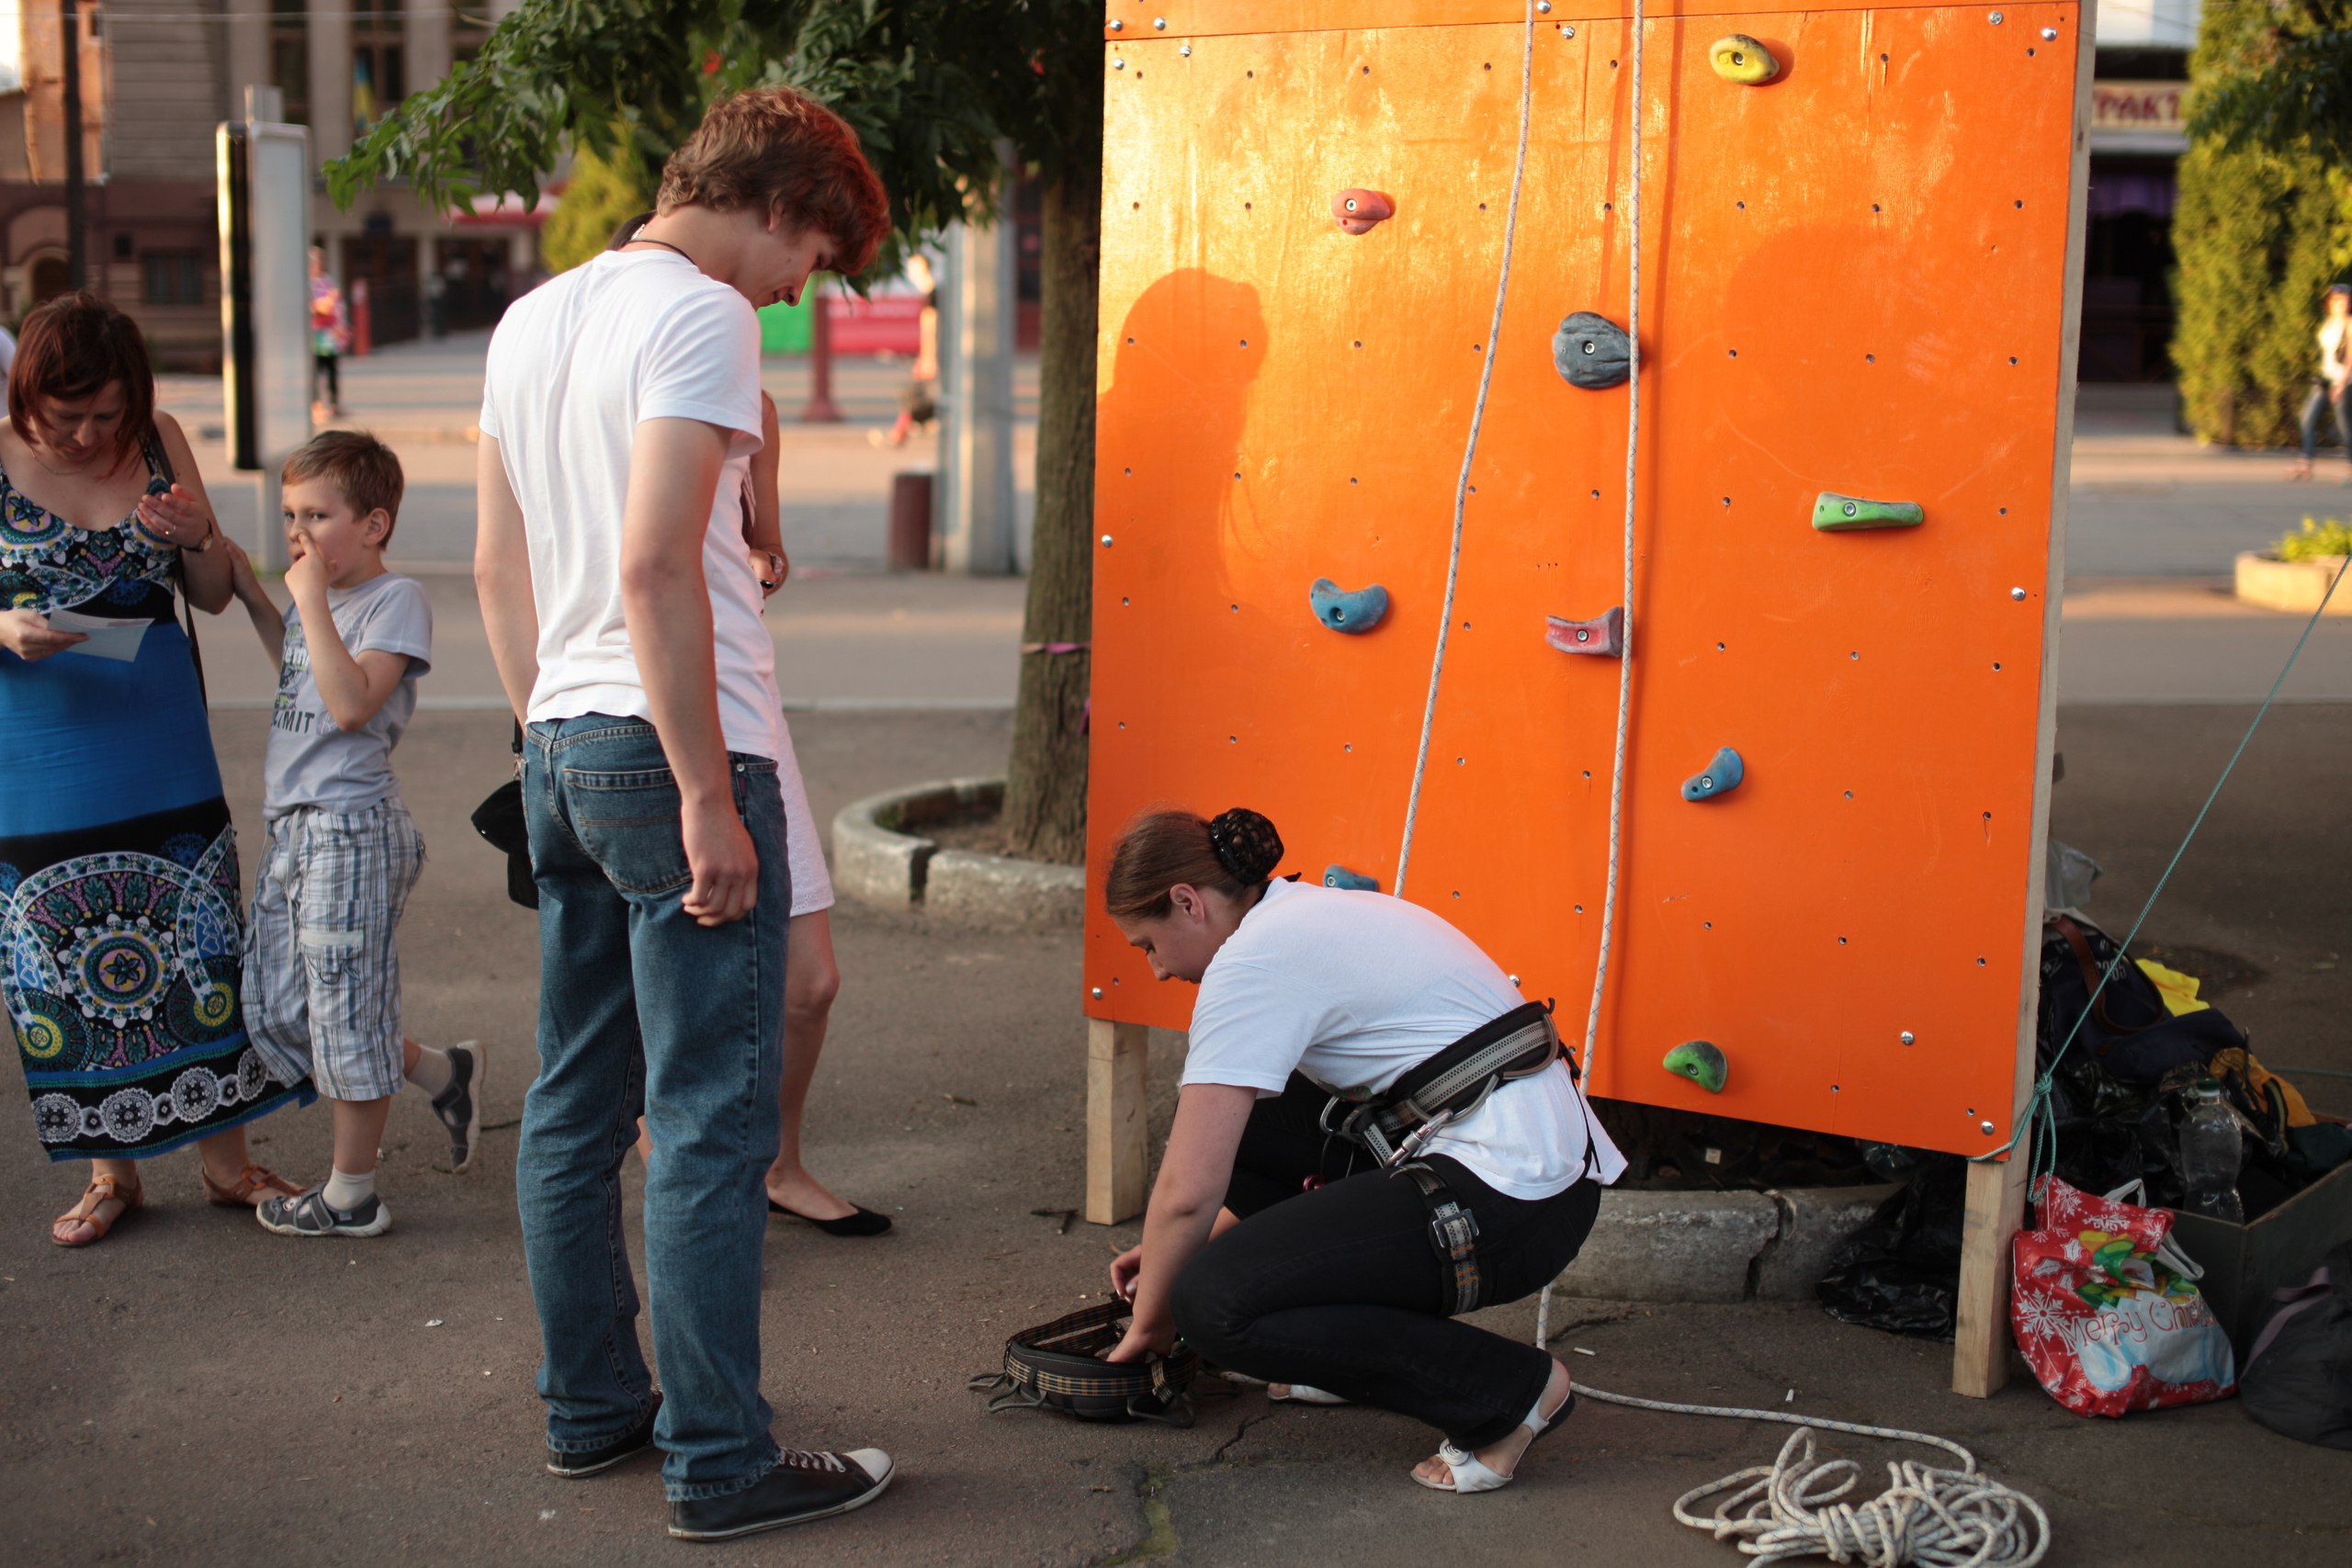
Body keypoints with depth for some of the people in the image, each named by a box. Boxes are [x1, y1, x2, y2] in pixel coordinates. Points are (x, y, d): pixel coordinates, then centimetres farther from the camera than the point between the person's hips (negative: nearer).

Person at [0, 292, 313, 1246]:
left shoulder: (159, 444, 1)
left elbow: (214, 597, 8)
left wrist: (196, 538, -12)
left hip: (160, 738, 2)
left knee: (199, 943, 3)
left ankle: (225, 1158, 16)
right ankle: (111, 1172, 19)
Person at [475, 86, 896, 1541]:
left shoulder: (531, 320, 15)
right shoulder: (701, 315, -11)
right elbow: (655, 566, -21)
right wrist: (710, 801, -19)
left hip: (559, 754, 9)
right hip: (670, 756, -9)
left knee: (576, 1108, 15)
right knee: (710, 1125, -4)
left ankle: (593, 1407, 26)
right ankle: (721, 1464, 2)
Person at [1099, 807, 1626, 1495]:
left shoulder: (1252, 959, -12)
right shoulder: (1306, 916, 18)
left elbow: (1189, 1191, -14)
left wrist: (1151, 1320, 3)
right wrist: (1172, 1252, 30)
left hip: (1507, 1203, -10)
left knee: (1216, 1304, -17)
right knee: (1226, 1115, 14)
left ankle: (1507, 1388, -6)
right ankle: (1363, 1342, 21)